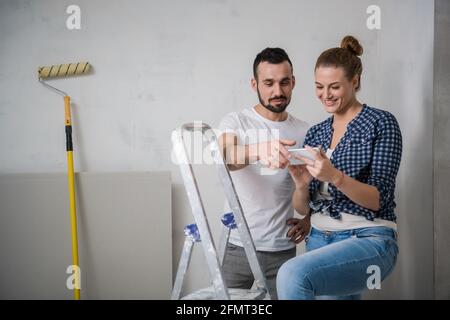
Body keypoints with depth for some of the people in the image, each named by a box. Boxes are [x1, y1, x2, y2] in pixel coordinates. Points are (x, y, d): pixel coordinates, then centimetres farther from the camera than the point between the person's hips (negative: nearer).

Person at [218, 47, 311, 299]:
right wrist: (261, 151, -44)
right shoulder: (236, 122, -3)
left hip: (283, 250, 2)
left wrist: (308, 218, -2)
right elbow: (224, 158, -24)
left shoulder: (304, 132, 6)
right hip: (238, 247, -2)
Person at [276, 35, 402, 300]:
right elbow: (303, 209, 10)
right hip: (319, 240, 7)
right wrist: (302, 185, -12)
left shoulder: (381, 123, -4)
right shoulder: (315, 134, 11)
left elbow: (379, 199, -11)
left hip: (369, 240, -6)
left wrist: (335, 177, -27)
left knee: (293, 275, -29)